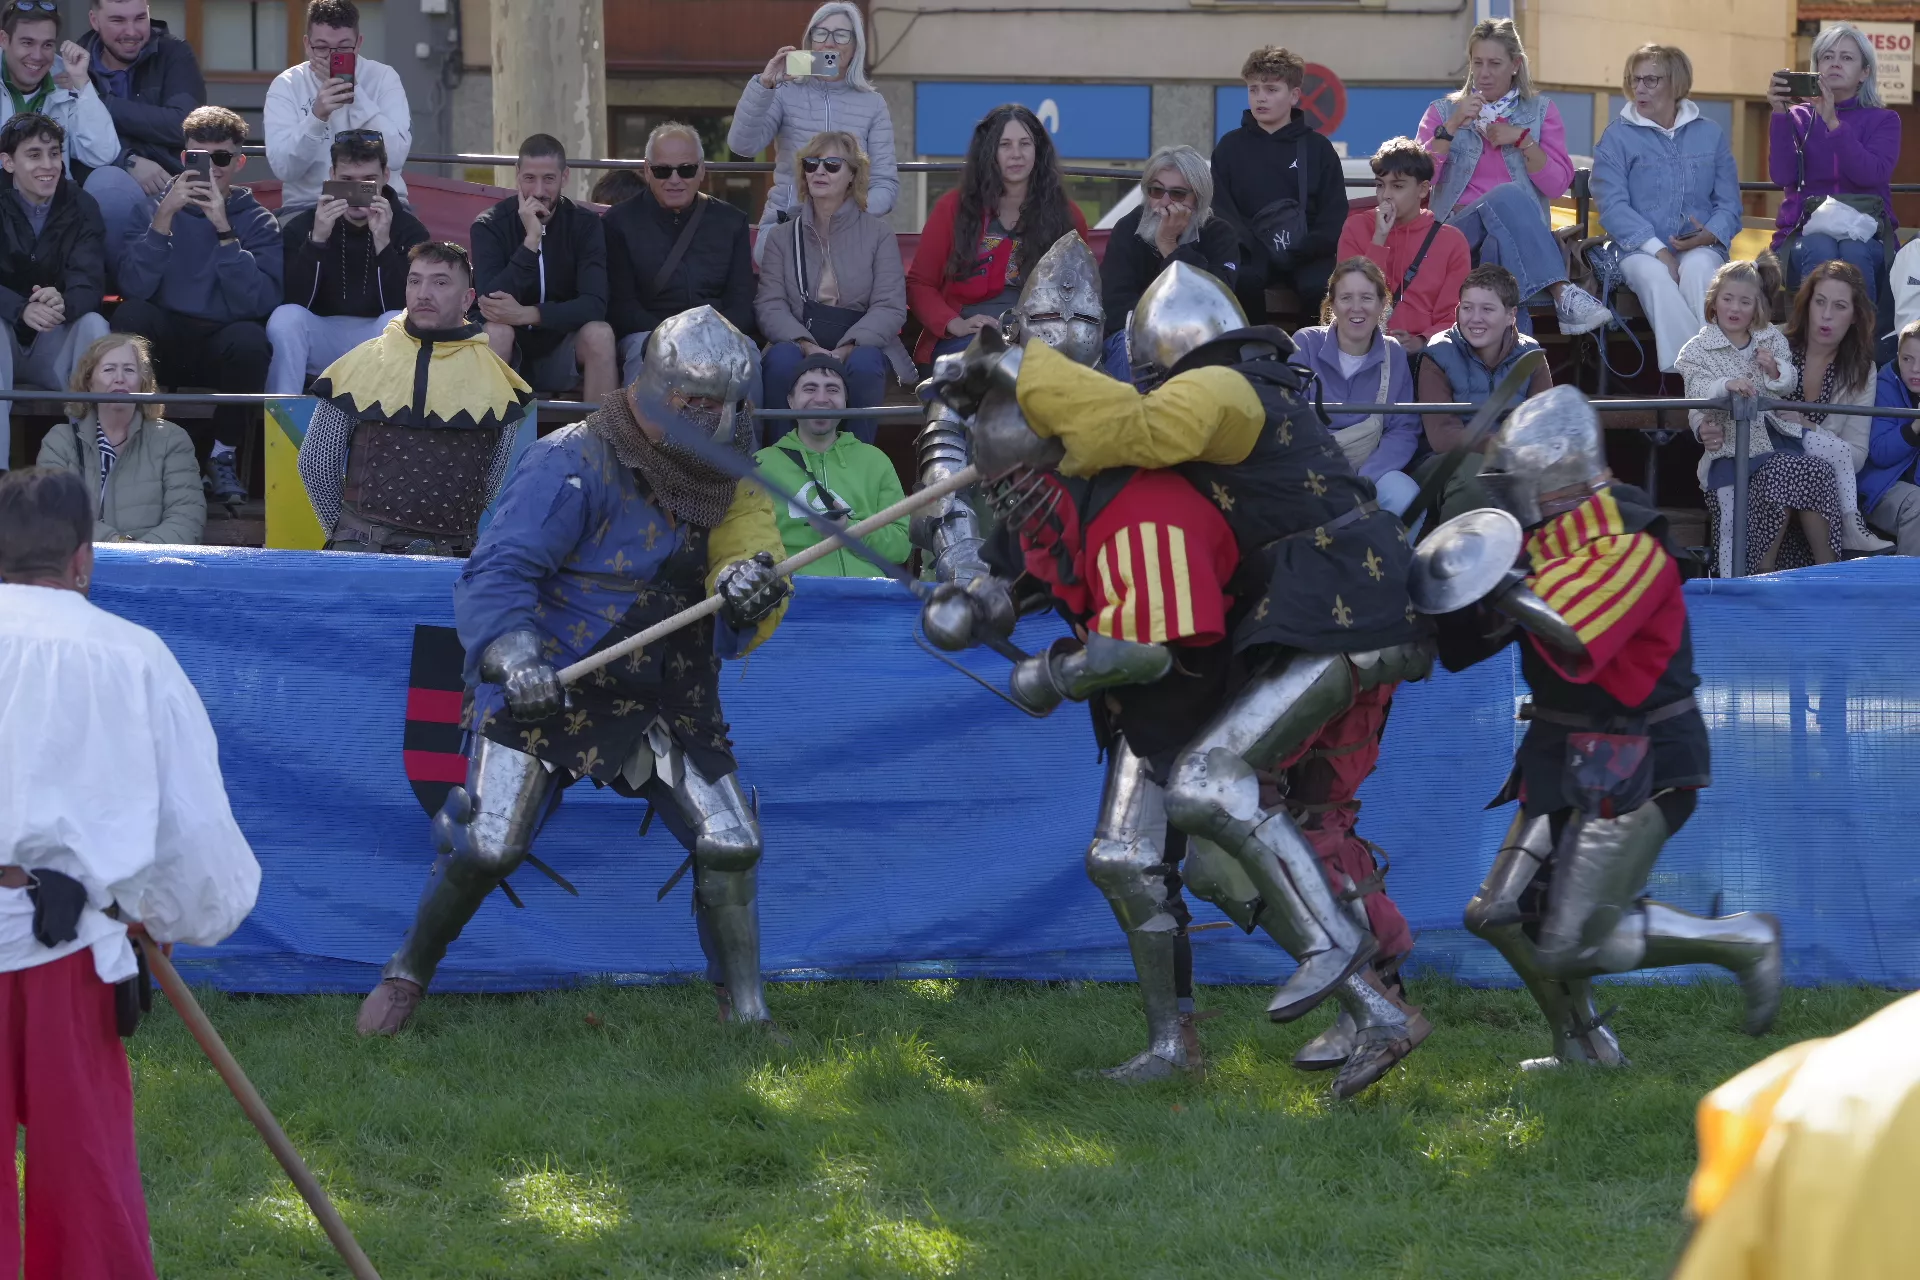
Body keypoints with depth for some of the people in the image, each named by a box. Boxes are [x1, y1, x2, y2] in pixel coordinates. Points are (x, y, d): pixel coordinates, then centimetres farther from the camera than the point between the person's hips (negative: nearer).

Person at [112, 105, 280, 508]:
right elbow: (134, 287, -13)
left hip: (221, 353, -1)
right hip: (164, 349, 1)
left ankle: (222, 455, -11)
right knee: (131, 313, -29)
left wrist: (225, 230, -22)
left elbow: (258, 302, -16)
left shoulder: (258, 222, 3)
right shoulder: (156, 208, 6)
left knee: (249, 337, -33)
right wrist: (164, 218, -21)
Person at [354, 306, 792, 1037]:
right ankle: (407, 976, 15)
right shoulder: (575, 467, -17)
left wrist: (749, 599, -22)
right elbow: (495, 573, -23)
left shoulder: (724, 485, 3)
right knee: (488, 849, -11)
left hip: (665, 698, 5)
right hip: (544, 687, -5)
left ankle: (748, 1017, 15)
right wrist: (510, 652, -42)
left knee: (731, 849, -3)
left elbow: (732, 636, 2)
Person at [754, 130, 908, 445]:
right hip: (798, 343, 1)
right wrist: (807, 346, -19)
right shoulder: (782, 236, 14)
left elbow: (891, 307, -1)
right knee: (782, 359, -34)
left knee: (864, 364, -36)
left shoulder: (877, 233, 9)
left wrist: (846, 349, -19)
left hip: (861, 345, -1)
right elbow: (769, 304, 2)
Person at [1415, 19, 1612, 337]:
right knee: (1508, 196, -34)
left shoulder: (1540, 110, 15)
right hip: (1459, 231, -1)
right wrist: (1452, 126, -10)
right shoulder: (1443, 111, 14)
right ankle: (1563, 295, -45)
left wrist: (1523, 139, -6)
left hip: (1521, 235, 1)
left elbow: (1558, 185, 5)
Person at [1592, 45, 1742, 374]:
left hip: (1699, 249, 1)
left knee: (1698, 268, -36)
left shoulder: (1711, 135, 16)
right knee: (1655, 275, -37)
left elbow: (1729, 203, 11)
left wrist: (1711, 235, -13)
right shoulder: (1616, 138, 9)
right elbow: (1613, 206, -3)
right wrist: (1657, 250, -17)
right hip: (1640, 251, -1)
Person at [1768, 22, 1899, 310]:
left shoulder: (1883, 120, 9)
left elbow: (1872, 174, -12)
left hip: (1866, 234, 0)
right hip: (1804, 234, 0)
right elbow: (1782, 175, -6)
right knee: (1820, 251, -35)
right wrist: (1780, 114, -13)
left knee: (1854, 253, -36)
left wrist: (1833, 122, -20)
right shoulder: (1799, 117, 11)